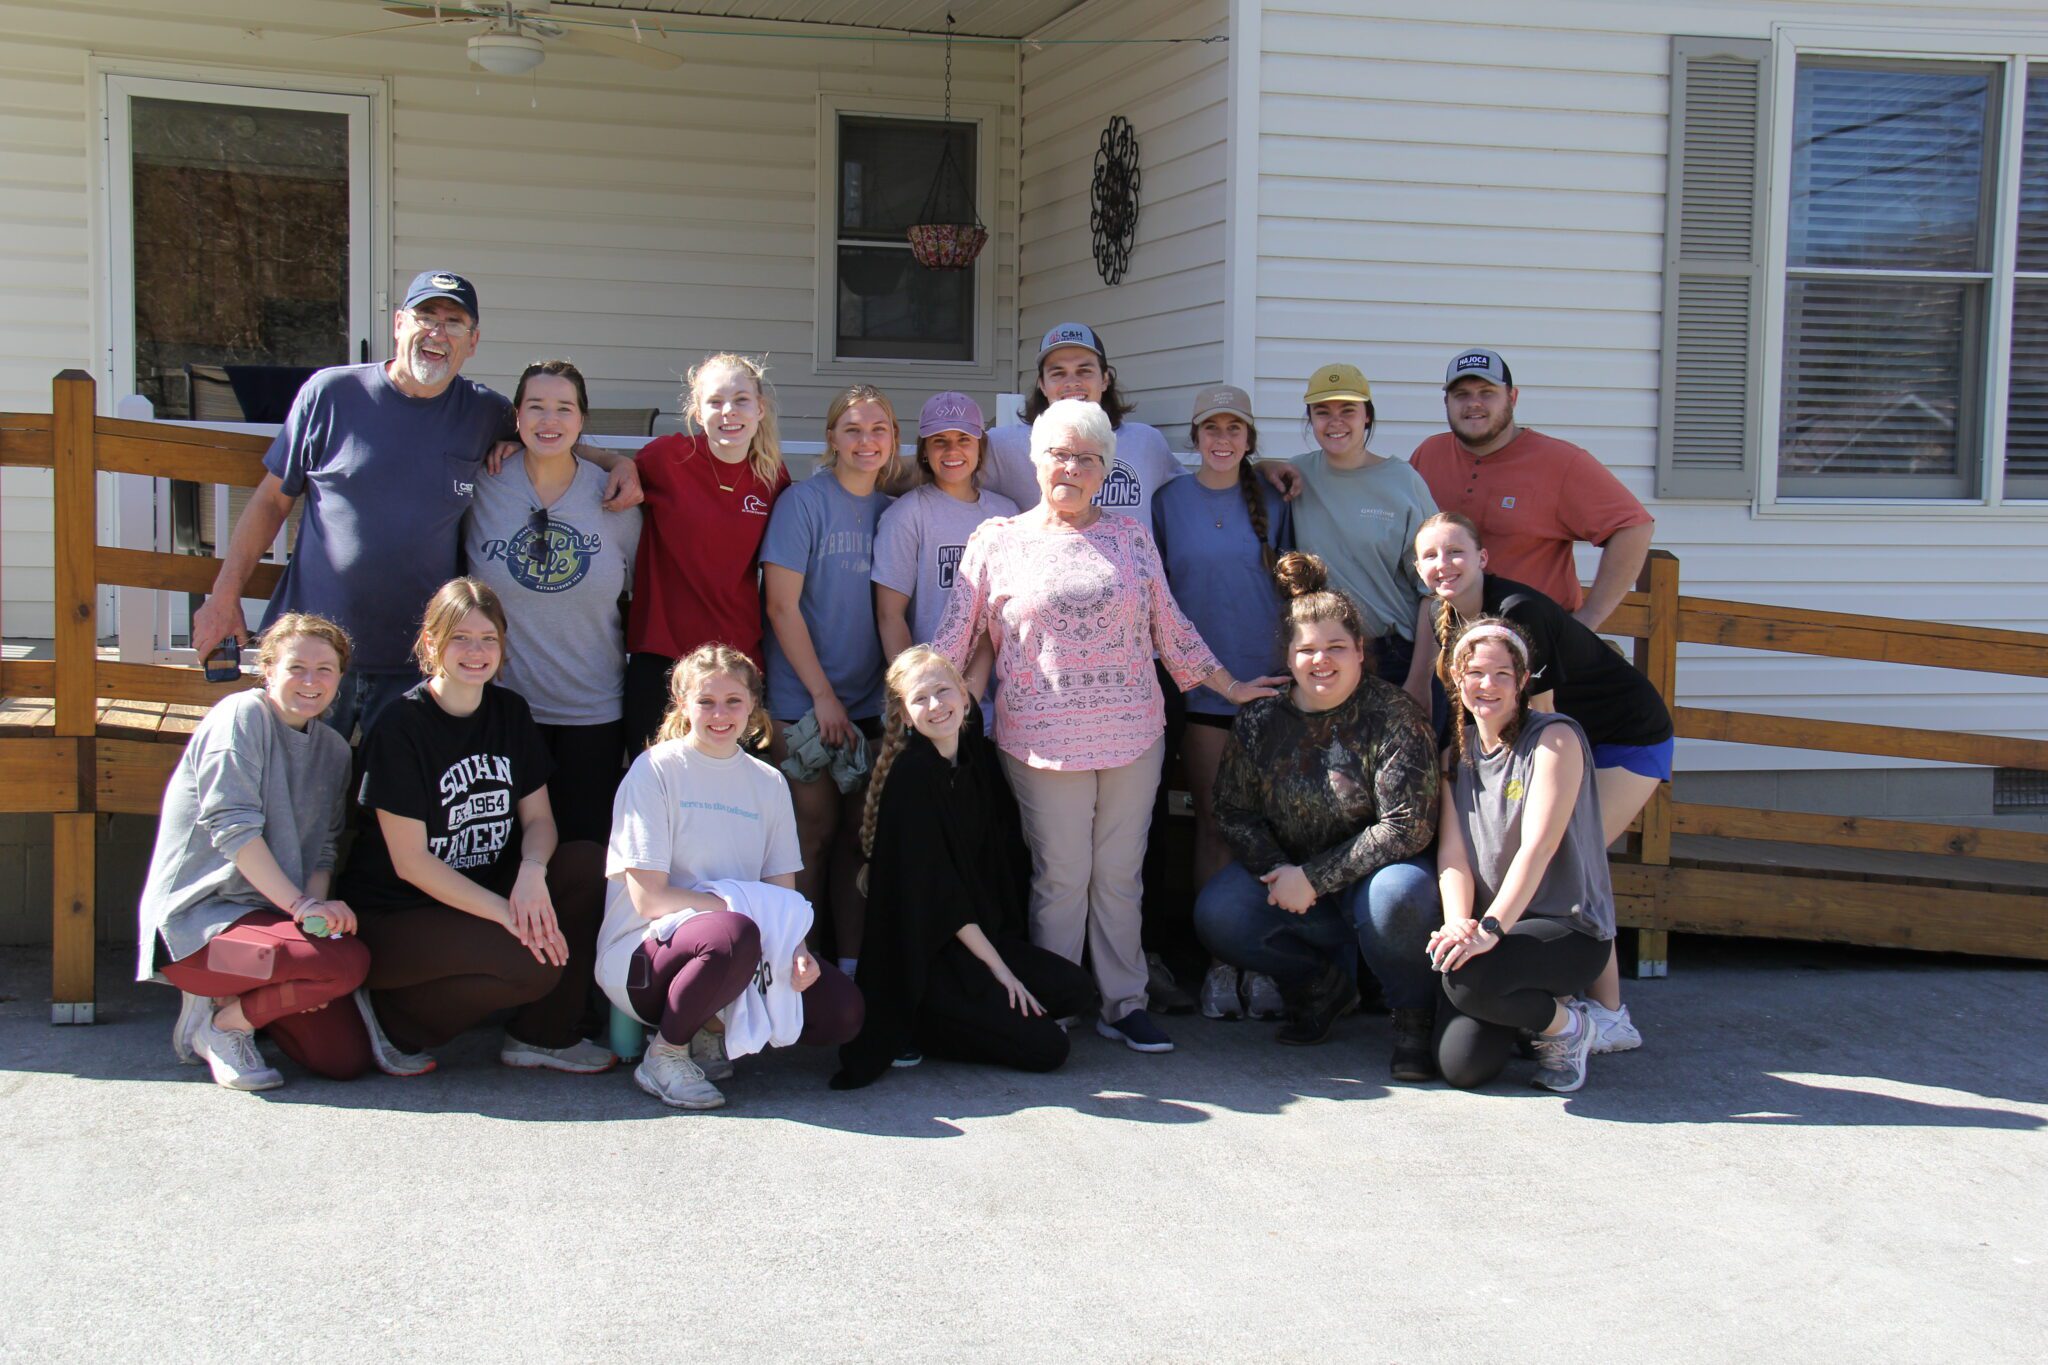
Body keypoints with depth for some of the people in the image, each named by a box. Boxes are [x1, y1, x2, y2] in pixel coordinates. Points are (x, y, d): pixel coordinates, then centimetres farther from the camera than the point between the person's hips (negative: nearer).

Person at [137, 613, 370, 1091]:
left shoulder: (333, 749, 13)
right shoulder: (242, 716, -9)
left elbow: (323, 849, 9)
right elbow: (231, 826, -18)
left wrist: (317, 903, -13)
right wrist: (300, 904, -23)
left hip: (268, 917, 7)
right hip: (197, 921, -7)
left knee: (346, 1059, -6)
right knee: (348, 960, -30)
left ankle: (236, 1001, 16)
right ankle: (223, 1020, -6)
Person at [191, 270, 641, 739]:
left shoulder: (488, 415, 4)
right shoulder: (330, 393, 0)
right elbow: (272, 501, 6)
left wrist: (616, 462, 1)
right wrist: (224, 597, 3)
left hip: (417, 665, 1)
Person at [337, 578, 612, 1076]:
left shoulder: (510, 712, 5)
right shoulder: (401, 727, -15)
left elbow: (538, 818, 5)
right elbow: (410, 861, -18)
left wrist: (532, 872, -19)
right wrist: (507, 913, -24)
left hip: (484, 894, 7)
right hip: (394, 919, -7)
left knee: (586, 863, -14)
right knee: (532, 966, -28)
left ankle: (543, 1035, -4)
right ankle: (392, 1017, -5)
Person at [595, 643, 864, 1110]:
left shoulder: (768, 783, 10)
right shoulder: (656, 770, -6)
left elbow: (783, 896, 5)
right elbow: (648, 897, -14)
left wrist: (796, 948, -17)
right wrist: (745, 905, -20)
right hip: (643, 953, -5)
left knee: (841, 1013, -17)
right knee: (733, 934, -38)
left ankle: (711, 1028, 6)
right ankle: (665, 1054, -12)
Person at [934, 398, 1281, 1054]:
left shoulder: (1131, 536, 10)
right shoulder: (996, 541, 4)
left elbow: (1170, 627, 16)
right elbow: (955, 638, 5)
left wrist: (1229, 686, 16)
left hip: (1132, 734, 2)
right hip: (1043, 740, -2)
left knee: (1120, 874, 7)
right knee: (1061, 876, 1)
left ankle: (1124, 1002, 16)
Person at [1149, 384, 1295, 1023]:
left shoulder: (1272, 500, 6)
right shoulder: (1169, 502, 5)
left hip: (1268, 679, 0)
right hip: (1201, 682, 0)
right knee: (1214, 821, 1)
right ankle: (1219, 963, 8)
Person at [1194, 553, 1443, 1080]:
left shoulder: (1393, 719, -14)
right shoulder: (1261, 720, -1)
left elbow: (1406, 827, -19)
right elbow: (1233, 810, 5)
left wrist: (1314, 879, -21)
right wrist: (1276, 870, -15)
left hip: (1373, 872, -4)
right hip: (1287, 868, 4)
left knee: (1396, 897, -38)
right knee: (1217, 915, -21)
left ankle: (1413, 1016, -7)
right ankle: (1321, 985, 7)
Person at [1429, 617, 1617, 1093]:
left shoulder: (1554, 738, -10)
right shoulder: (1457, 751, 8)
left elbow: (1538, 845, -21)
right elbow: (1453, 851, -1)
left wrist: (1489, 928, -31)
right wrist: (1458, 925, -21)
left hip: (1569, 928, -5)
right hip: (1489, 928, 5)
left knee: (1468, 975, -34)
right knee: (1463, 1066, -15)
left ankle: (1565, 1024, -2)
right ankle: (1527, 1008, 19)